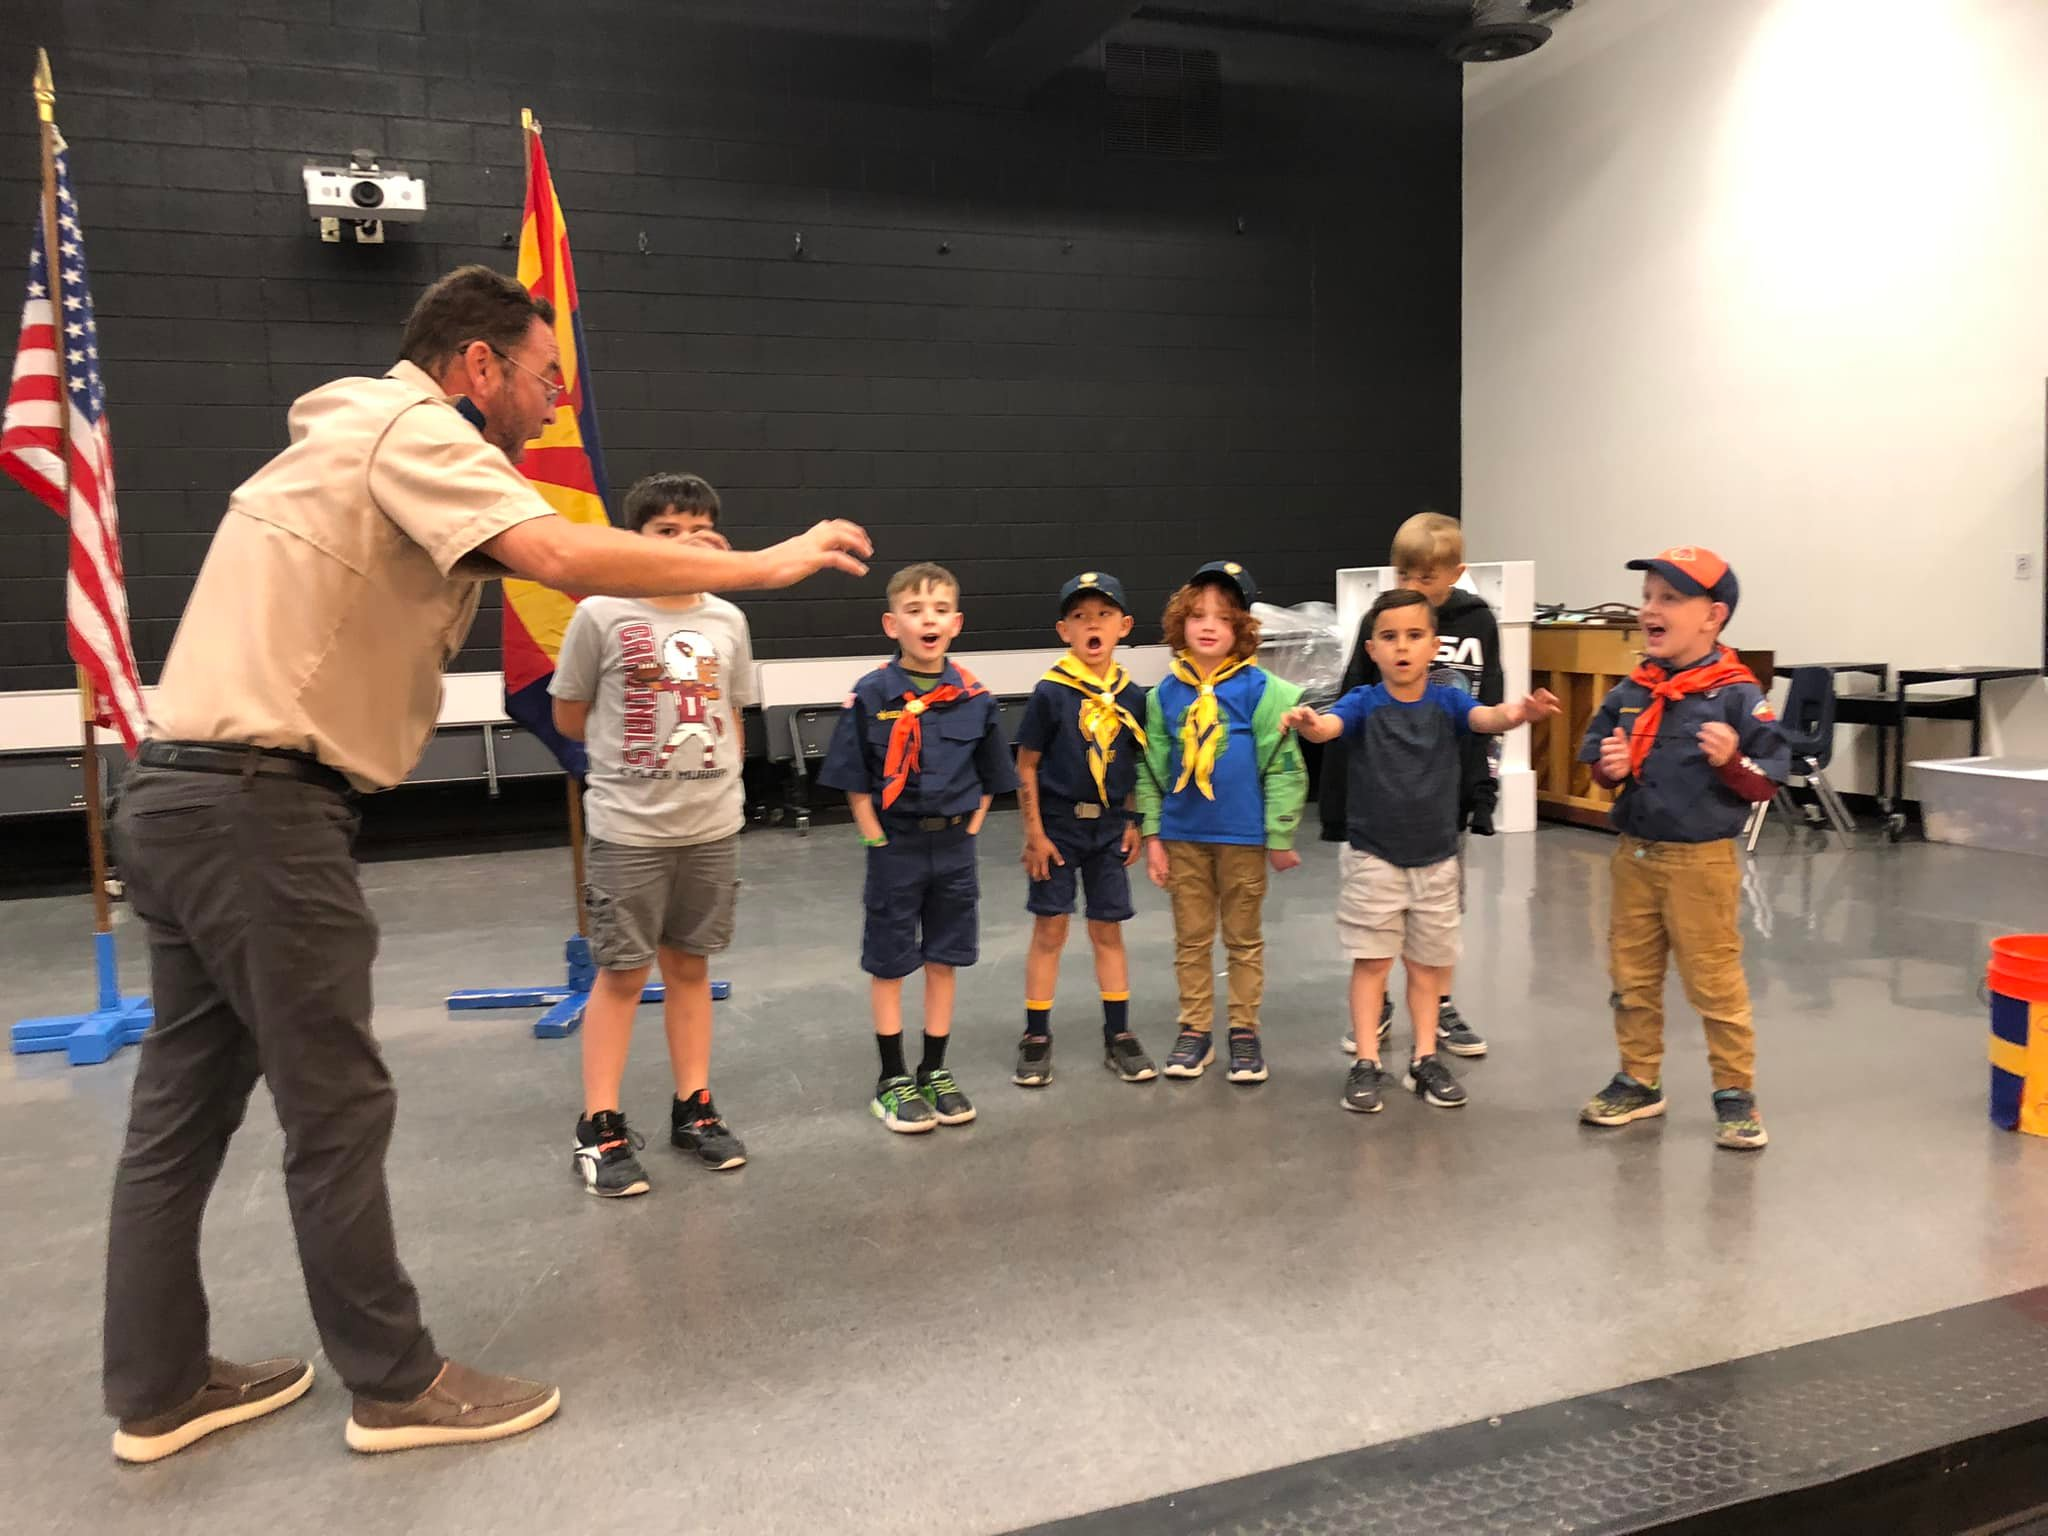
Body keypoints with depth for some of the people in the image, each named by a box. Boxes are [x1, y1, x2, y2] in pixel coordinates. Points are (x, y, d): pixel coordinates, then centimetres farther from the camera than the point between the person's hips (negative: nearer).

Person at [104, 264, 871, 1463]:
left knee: (185, 1105, 14)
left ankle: (160, 1388, 25)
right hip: (258, 806, -10)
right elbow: (563, 556, -24)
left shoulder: (364, 440, 21)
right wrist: (769, 563, -17)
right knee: (338, 1106, -1)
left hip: (190, 798, 10)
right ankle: (397, 1383, 12)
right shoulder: (408, 429, -11)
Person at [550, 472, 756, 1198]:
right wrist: (633, 755, 5)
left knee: (689, 964, 13)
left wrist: (714, 776, 6)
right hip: (627, 826, -3)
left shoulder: (728, 621, 3)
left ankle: (693, 1109, 25)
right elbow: (568, 716, 1)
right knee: (621, 973, 3)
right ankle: (600, 1128, 13)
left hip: (711, 825, 3)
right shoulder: (601, 614, -8)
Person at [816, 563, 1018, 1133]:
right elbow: (855, 780, -6)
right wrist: (876, 840, -10)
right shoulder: (871, 696, -10)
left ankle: (934, 1071, 25)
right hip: (895, 847, -3)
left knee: (944, 959, 11)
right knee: (888, 963, 7)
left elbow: (989, 777, 8)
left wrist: (967, 831, 0)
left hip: (953, 846, 3)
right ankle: (893, 1080, 19)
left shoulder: (975, 698, -2)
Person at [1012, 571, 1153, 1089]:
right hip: (1057, 825, -3)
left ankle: (1118, 1036, 21)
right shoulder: (1050, 692, -11)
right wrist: (1034, 833, -10)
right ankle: (1036, 1038, 16)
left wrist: (1133, 823, 3)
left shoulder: (1131, 695, 0)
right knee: (1050, 930, 4)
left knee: (1108, 930, 10)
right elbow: (1026, 767, -8)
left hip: (1108, 827, 3)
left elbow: (1134, 765, 9)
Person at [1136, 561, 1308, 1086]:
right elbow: (1152, 770, 6)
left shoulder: (1260, 690, -9)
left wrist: (1280, 836, -7)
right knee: (1191, 939, 13)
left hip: (1243, 836, -3)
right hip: (1183, 835, 3)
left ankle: (1244, 1031, 23)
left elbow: (1283, 767, -7)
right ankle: (1195, 1030, 25)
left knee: (1244, 938, 11)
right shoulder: (1165, 694, 1)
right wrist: (1152, 836, 3)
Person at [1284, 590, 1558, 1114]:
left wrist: (1517, 713, -48)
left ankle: (1425, 1059, 25)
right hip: (1373, 859, -2)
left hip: (1436, 860, 2)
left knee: (1427, 964, 12)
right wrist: (1307, 724, -54)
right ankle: (1366, 1063, 13)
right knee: (1371, 962, 4)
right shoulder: (1364, 703, -9)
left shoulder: (1446, 701, -5)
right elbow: (1330, 726, -29)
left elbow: (1486, 717, -24)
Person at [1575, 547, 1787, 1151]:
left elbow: (1768, 783, -9)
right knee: (1632, 978, 15)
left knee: (1716, 984, 3)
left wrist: (1732, 761, -28)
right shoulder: (1630, 691, 4)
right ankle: (1638, 1081, 29)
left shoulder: (1738, 694, -12)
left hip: (1700, 861, -6)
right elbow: (1597, 756, 14)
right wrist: (1610, 768, -8)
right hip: (1634, 855, 6)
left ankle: (1735, 1094, 18)